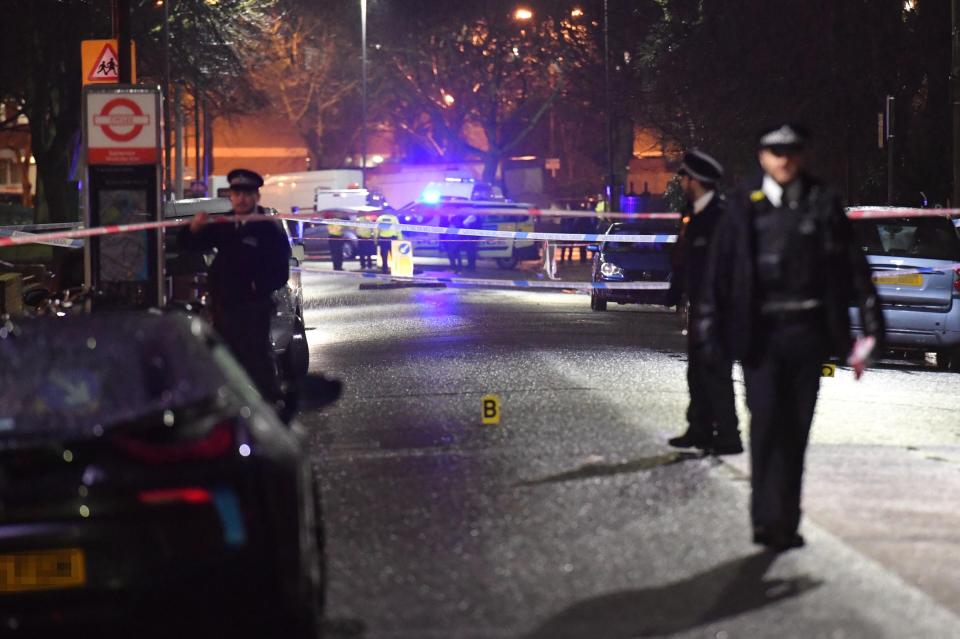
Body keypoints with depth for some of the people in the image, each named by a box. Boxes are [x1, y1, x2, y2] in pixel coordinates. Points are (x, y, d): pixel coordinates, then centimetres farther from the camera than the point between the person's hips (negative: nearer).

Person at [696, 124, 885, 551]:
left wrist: (869, 327, -1)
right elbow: (720, 268, 0)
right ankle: (767, 519, -7)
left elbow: (853, 267, 4)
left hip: (807, 332, 2)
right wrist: (710, 324, -6)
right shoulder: (744, 206, 1)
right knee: (766, 423, -9)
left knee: (796, 428, 7)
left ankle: (786, 523, 16)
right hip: (760, 333, -2)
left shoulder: (823, 204, 4)